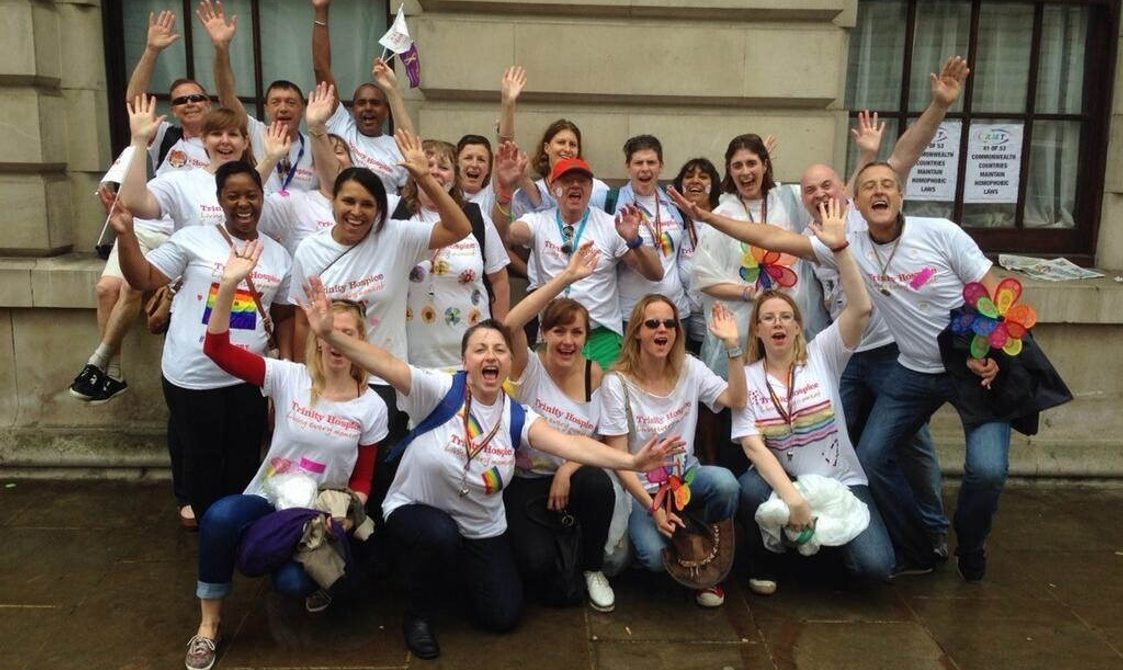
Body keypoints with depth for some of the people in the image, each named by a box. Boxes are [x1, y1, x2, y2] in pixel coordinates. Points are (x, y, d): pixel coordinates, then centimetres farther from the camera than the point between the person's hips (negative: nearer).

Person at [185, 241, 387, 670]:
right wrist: (228, 287, -28)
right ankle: (209, 623, -11)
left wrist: (345, 517, -16)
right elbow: (217, 349, -16)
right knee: (219, 517, -35)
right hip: (266, 499, 1)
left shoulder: (372, 407, -3)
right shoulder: (288, 378, -7)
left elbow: (362, 479, 3)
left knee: (292, 582, -31)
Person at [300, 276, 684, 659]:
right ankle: (418, 613, -6)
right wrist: (328, 333, -49)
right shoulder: (440, 391, -21)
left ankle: (462, 567, 34)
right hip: (414, 509, -4)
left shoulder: (516, 418, -11)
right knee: (440, 536, -39)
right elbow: (385, 364, -34)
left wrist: (630, 461, -38)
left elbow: (570, 444, -23)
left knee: (503, 616, 0)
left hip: (481, 528, 4)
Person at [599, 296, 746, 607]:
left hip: (685, 476, 4)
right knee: (658, 556, -29)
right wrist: (653, 508, -23)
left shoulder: (689, 368, -1)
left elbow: (736, 400, -10)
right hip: (640, 489, -4)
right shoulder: (616, 383, -14)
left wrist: (733, 346, -19)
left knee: (724, 482, -30)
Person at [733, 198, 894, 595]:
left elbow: (862, 309, -20)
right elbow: (753, 445, -13)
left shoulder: (822, 355, -4)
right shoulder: (747, 378, -3)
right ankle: (763, 562, -3)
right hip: (780, 480, 0)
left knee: (875, 567, -19)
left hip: (840, 481, 0)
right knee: (751, 490, -35)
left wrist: (839, 248, -30)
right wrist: (792, 498, -27)